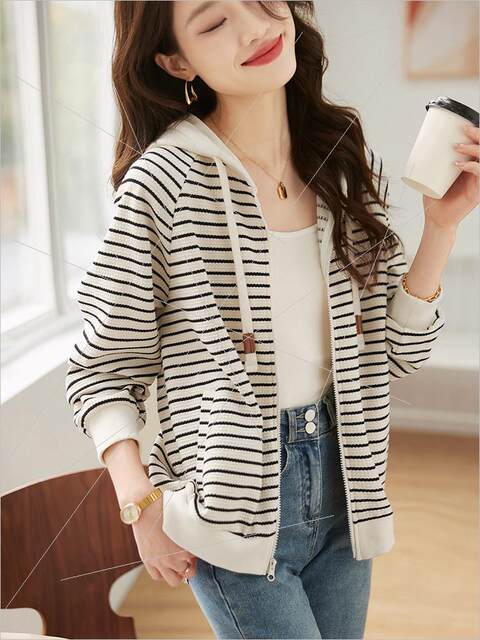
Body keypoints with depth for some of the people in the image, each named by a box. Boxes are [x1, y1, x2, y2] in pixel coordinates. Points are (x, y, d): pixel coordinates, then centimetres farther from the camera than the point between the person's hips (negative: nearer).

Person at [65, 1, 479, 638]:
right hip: (234, 506, -5)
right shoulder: (163, 183, -16)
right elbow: (103, 369, -7)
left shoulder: (351, 163, -1)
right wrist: (142, 507, -15)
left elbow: (396, 351, 0)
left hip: (342, 483, 5)